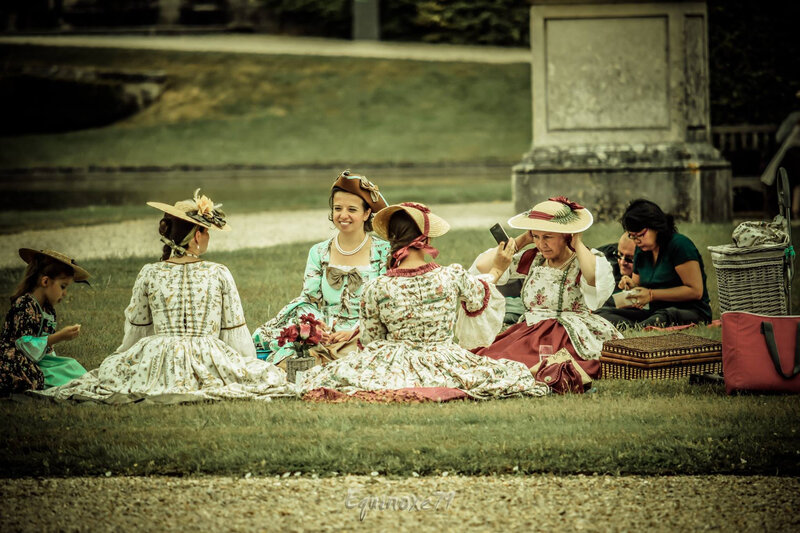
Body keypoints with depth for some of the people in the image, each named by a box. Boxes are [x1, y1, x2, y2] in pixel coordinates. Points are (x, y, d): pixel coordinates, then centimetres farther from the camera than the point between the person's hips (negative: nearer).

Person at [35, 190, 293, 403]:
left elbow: (136, 329, 12)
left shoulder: (149, 275, 2)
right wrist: (250, 366, 21)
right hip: (209, 364, -2)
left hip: (159, 364, 2)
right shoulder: (220, 274, -1)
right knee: (270, 373, 16)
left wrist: (118, 360, 31)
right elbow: (235, 331, 5)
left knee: (109, 369, 28)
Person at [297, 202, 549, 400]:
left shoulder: (376, 288, -11)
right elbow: (479, 297, 13)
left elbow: (370, 340, 2)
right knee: (514, 372, 16)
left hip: (391, 368, 0)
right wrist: (496, 271, 33)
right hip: (444, 365, 0)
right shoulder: (454, 277, -11)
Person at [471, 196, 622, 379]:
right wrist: (521, 241, 10)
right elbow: (482, 266, 9)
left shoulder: (587, 260, 0)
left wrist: (577, 243, -11)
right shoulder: (532, 260, 15)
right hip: (528, 335, 6)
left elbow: (595, 278, -27)